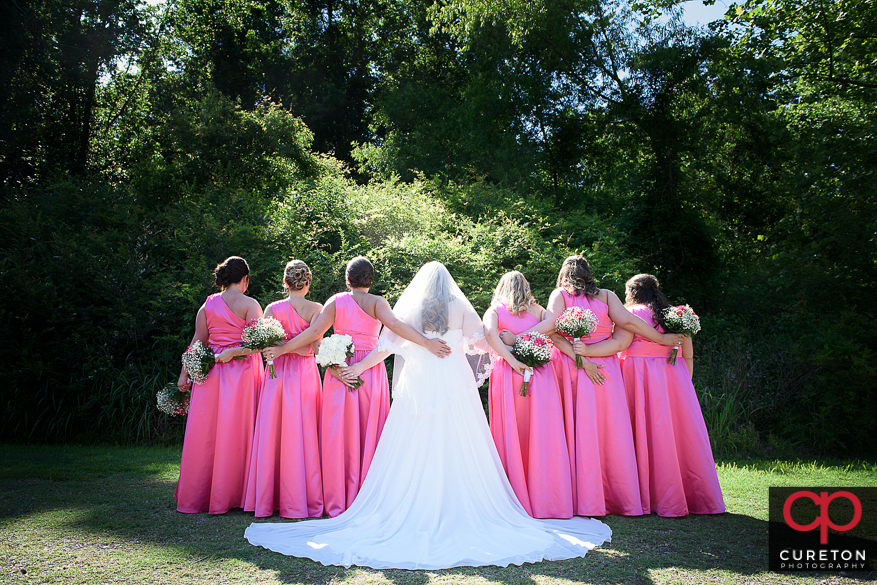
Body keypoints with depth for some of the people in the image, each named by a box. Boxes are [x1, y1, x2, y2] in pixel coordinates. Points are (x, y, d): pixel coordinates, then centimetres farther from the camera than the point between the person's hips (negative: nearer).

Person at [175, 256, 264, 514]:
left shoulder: (207, 305, 7)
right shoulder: (249, 304, -5)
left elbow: (197, 342, 6)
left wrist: (184, 374, 9)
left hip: (211, 372, 4)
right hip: (242, 373, -4)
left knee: (206, 432, 10)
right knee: (237, 432, 3)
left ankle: (198, 495, 20)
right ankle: (229, 495, 8)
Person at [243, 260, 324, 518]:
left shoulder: (273, 308, 1)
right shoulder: (316, 309, -2)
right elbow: (312, 347, -12)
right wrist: (284, 348, -11)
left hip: (278, 375, 1)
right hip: (306, 374, -1)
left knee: (273, 436, 8)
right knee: (305, 436, 5)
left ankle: (268, 500, 14)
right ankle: (307, 500, 10)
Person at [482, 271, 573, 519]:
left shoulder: (494, 310, 13)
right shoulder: (536, 309, 19)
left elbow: (490, 333, -9)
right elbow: (553, 321, -2)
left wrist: (513, 361, -11)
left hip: (509, 374, -1)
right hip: (541, 375, 1)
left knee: (511, 435, 4)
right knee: (542, 437, 4)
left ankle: (518, 500, 7)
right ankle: (543, 499, 7)